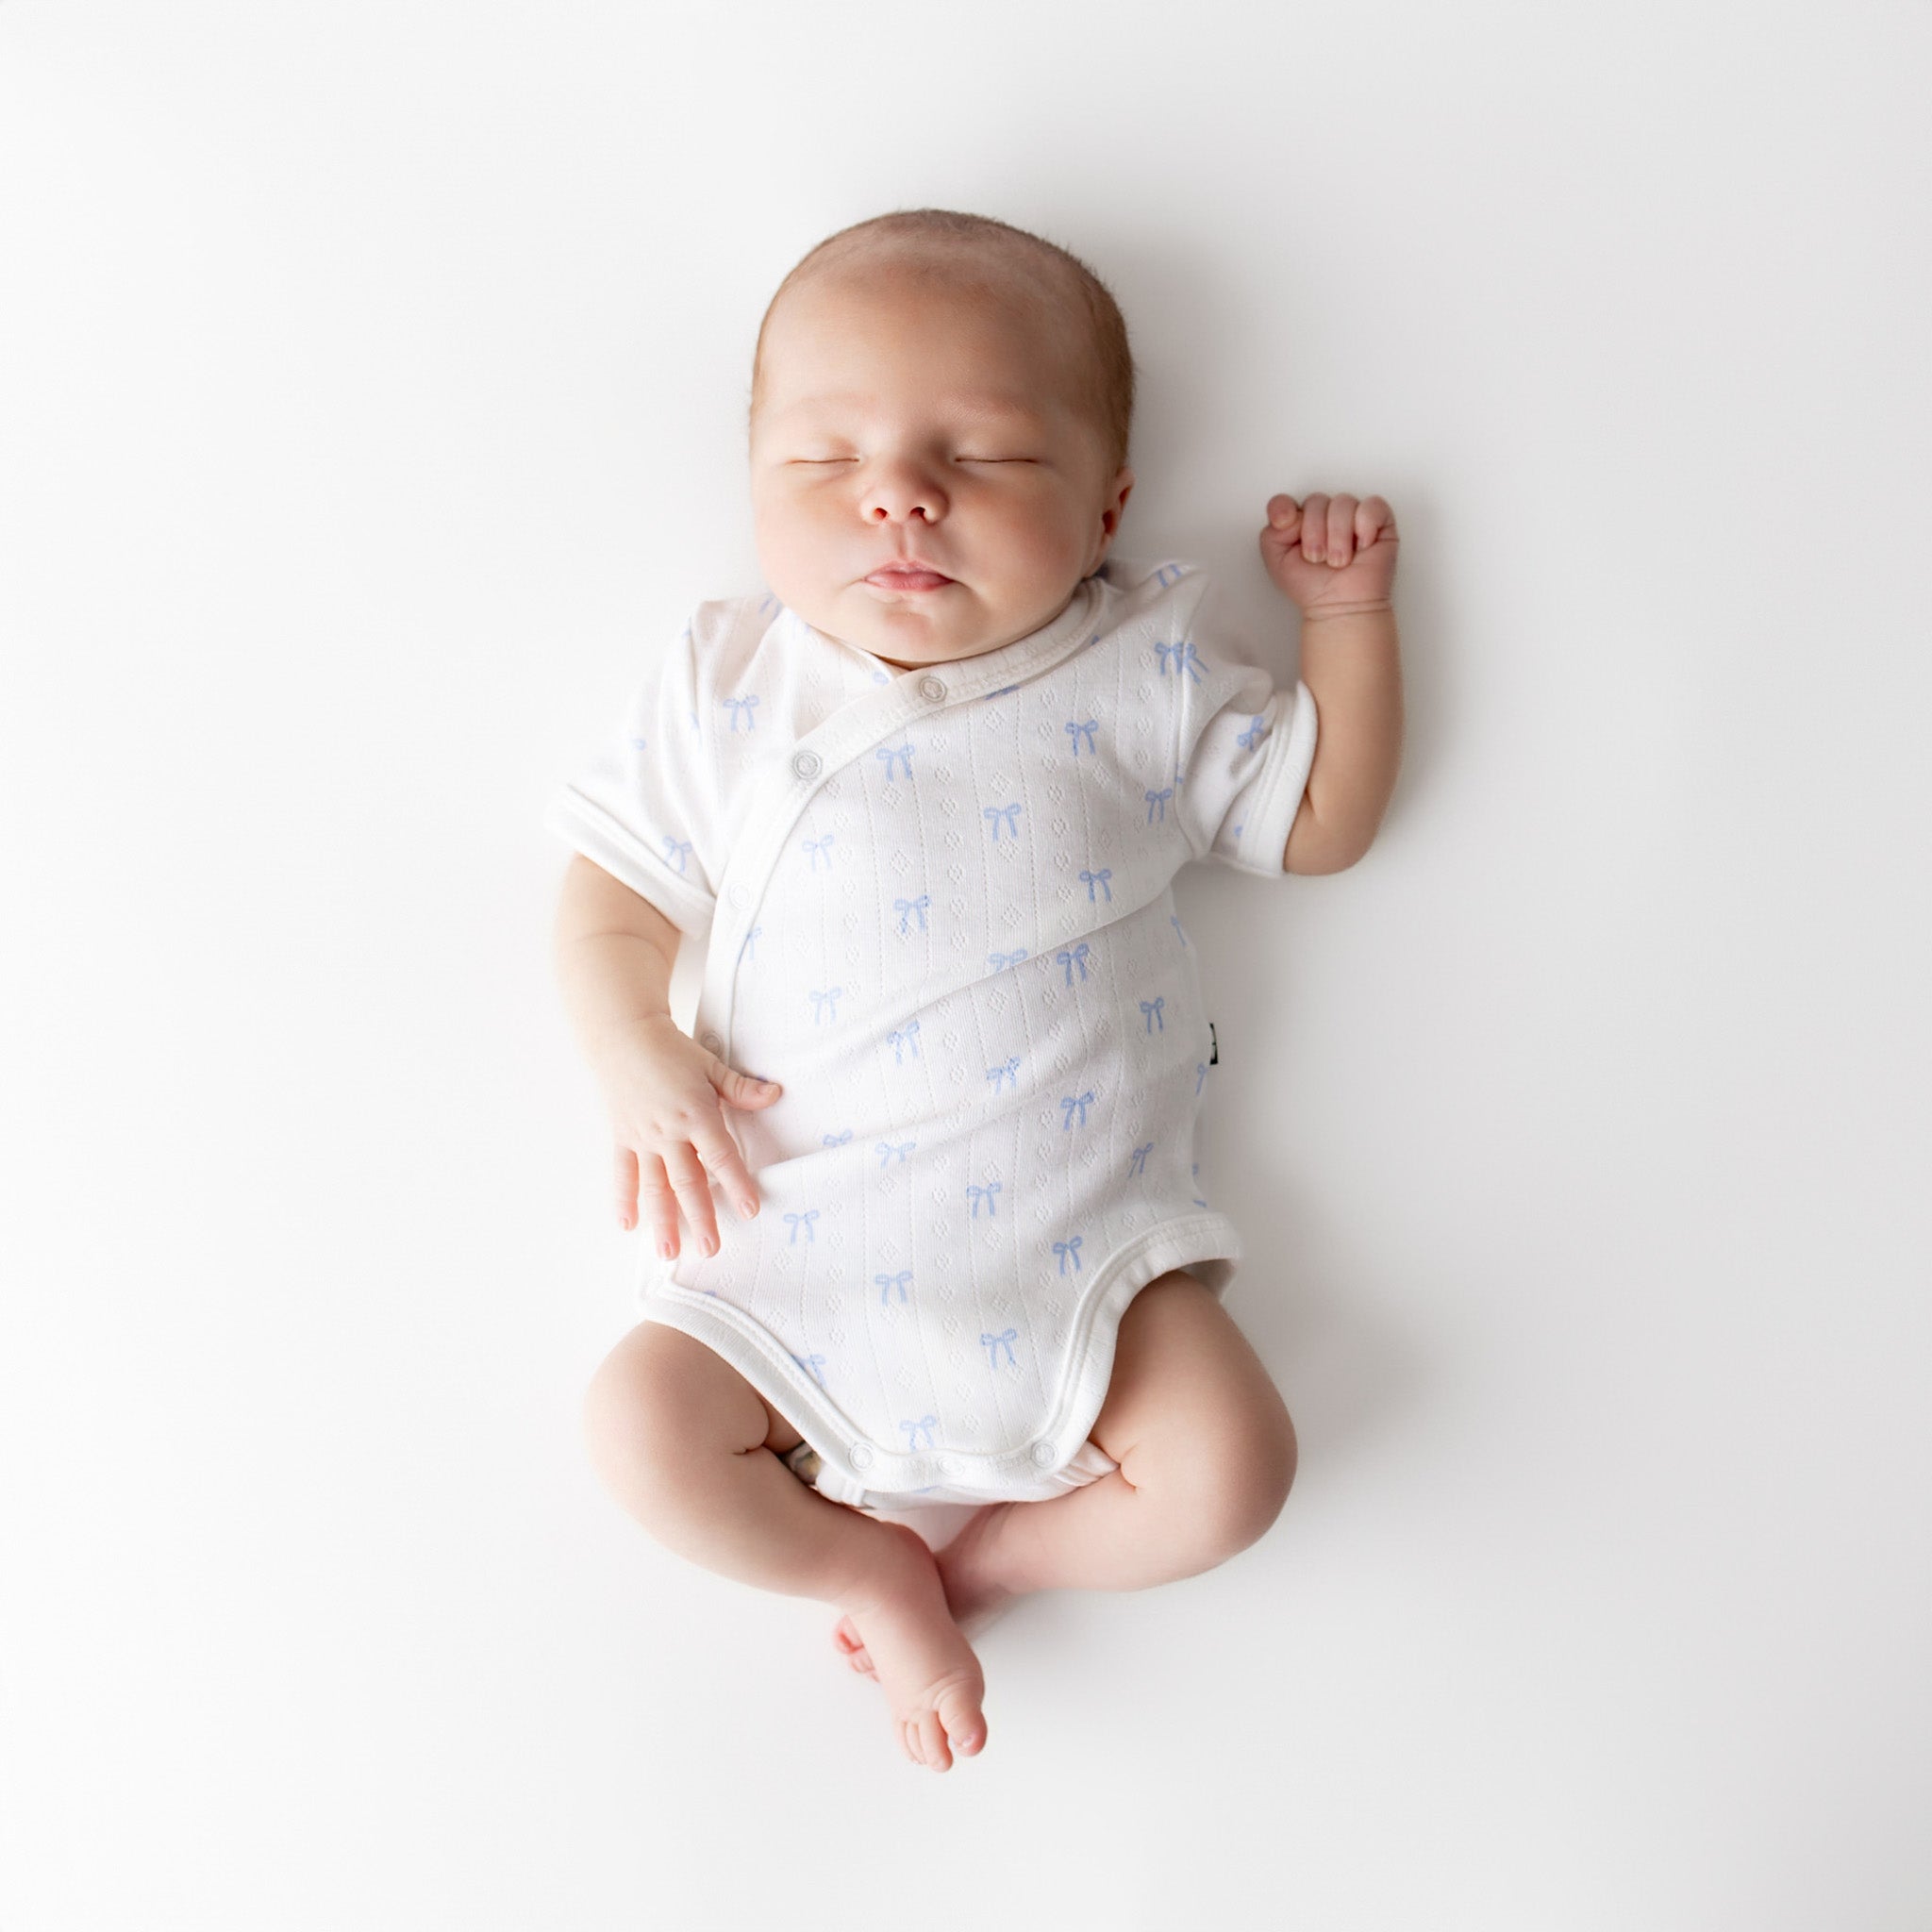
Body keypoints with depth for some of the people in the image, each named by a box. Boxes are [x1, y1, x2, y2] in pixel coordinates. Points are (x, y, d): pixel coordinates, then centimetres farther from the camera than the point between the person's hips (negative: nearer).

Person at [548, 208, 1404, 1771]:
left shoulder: (1142, 679, 0)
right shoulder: (730, 691, 0)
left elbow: (1322, 819, 9)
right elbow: (616, 893, 5)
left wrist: (1348, 612, 2)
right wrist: (632, 1053, -12)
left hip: (1084, 1235, 0)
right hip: (805, 1249, 1)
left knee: (1227, 1470, -14)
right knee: (644, 1426, -12)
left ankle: (995, 1549, 13)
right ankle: (869, 1567, 13)